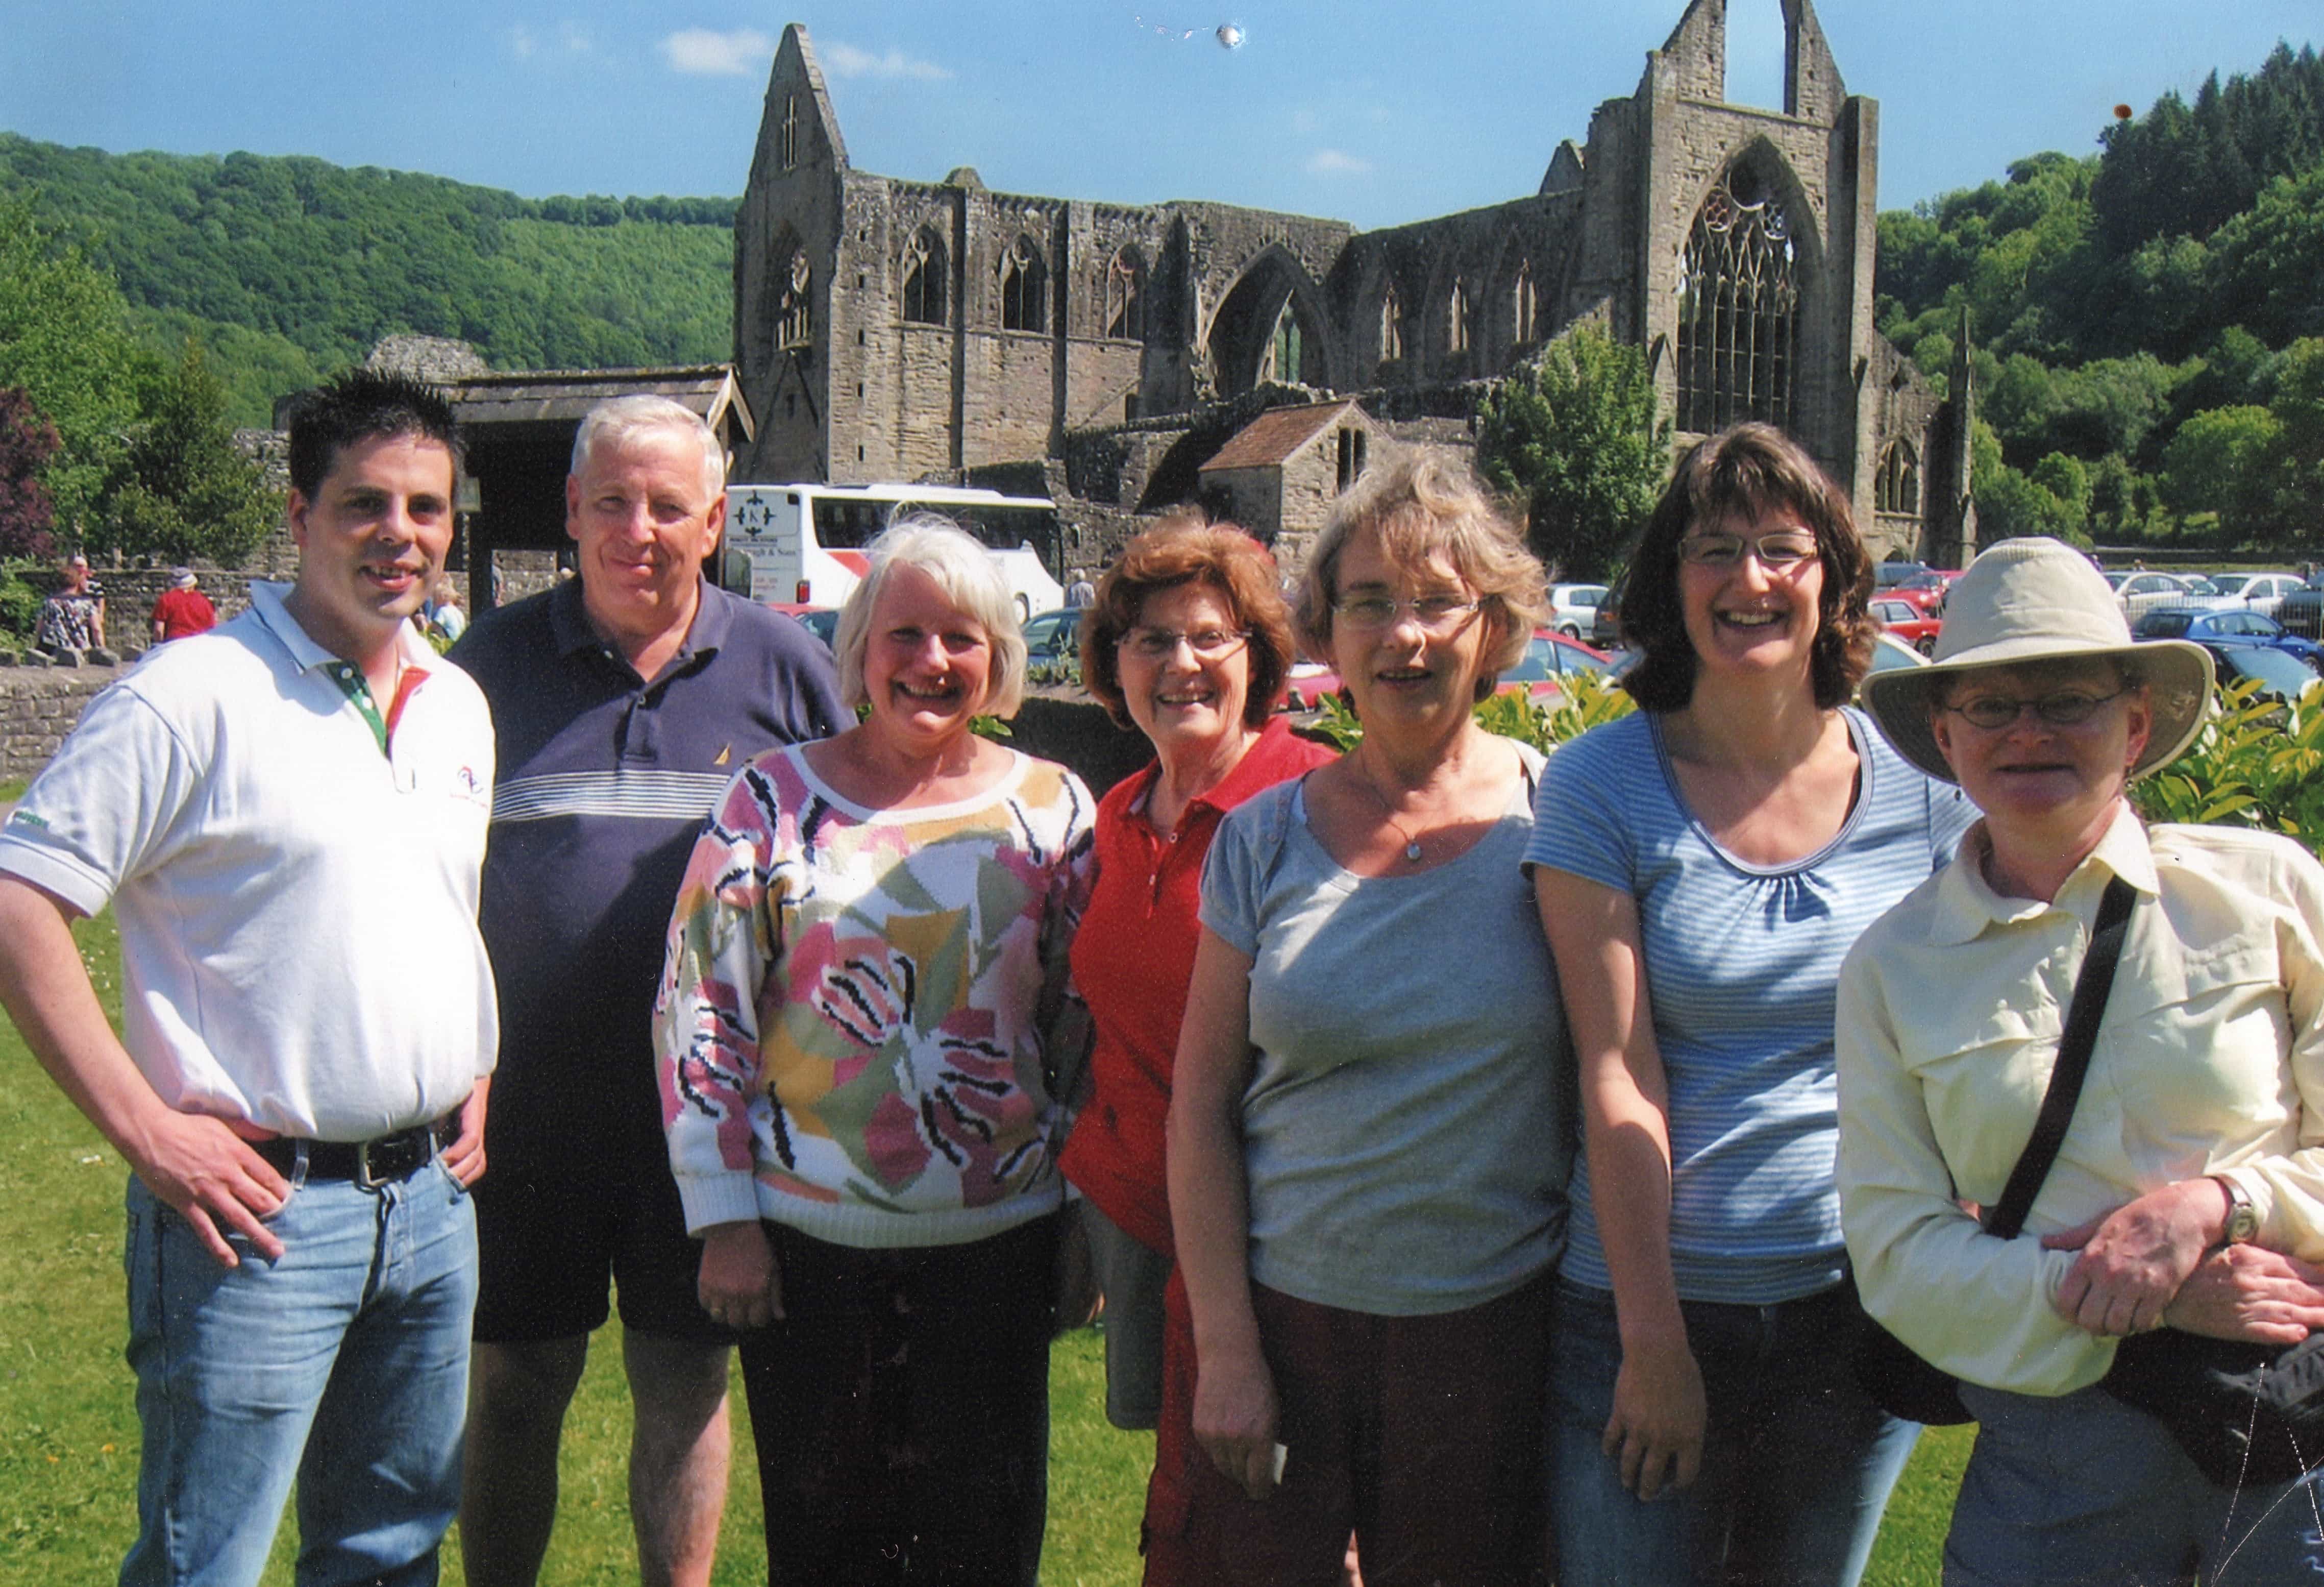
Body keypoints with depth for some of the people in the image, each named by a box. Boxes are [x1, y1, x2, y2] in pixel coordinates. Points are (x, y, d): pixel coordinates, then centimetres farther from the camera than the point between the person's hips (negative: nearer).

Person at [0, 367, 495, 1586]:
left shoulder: (460, 707, 11)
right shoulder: (194, 695, -12)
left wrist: (474, 1096, 13)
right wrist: (145, 1129, -17)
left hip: (430, 1206, 7)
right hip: (258, 1213, -6)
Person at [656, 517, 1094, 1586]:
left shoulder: (1051, 808, 2)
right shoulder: (772, 799, -3)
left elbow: (1084, 1026, 8)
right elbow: (697, 1012, -3)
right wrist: (723, 1219, -6)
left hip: (995, 1242, 1)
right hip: (807, 1243, -1)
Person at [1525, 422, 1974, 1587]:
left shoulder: (1923, 786, -1)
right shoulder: (1601, 788, -8)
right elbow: (1617, 1079, -11)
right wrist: (1655, 1340, -12)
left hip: (1864, 1305, 3)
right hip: (1653, 1303, -2)